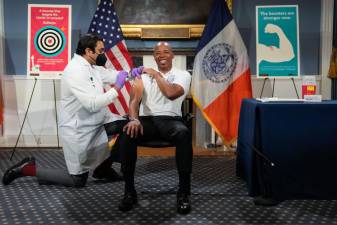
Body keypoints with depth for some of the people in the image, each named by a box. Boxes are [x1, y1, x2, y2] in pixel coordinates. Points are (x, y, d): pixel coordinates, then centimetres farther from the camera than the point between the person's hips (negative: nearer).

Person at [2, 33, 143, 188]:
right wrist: (117, 88, -27)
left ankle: (103, 169, 21)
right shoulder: (76, 71, -26)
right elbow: (92, 104, -32)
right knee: (78, 181, 0)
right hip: (78, 129, -9)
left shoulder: (92, 66, 5)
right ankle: (28, 168, 11)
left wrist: (131, 72, -4)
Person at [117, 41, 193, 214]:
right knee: (126, 134, -32)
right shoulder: (143, 75, 12)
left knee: (184, 134, -37)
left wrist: (156, 75, -3)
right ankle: (129, 191, -18)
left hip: (171, 120, -1)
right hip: (147, 120, 1)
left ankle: (183, 193, -25)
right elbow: (134, 99, -2)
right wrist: (133, 119, -22)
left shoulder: (183, 75, 7)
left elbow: (171, 94, -14)